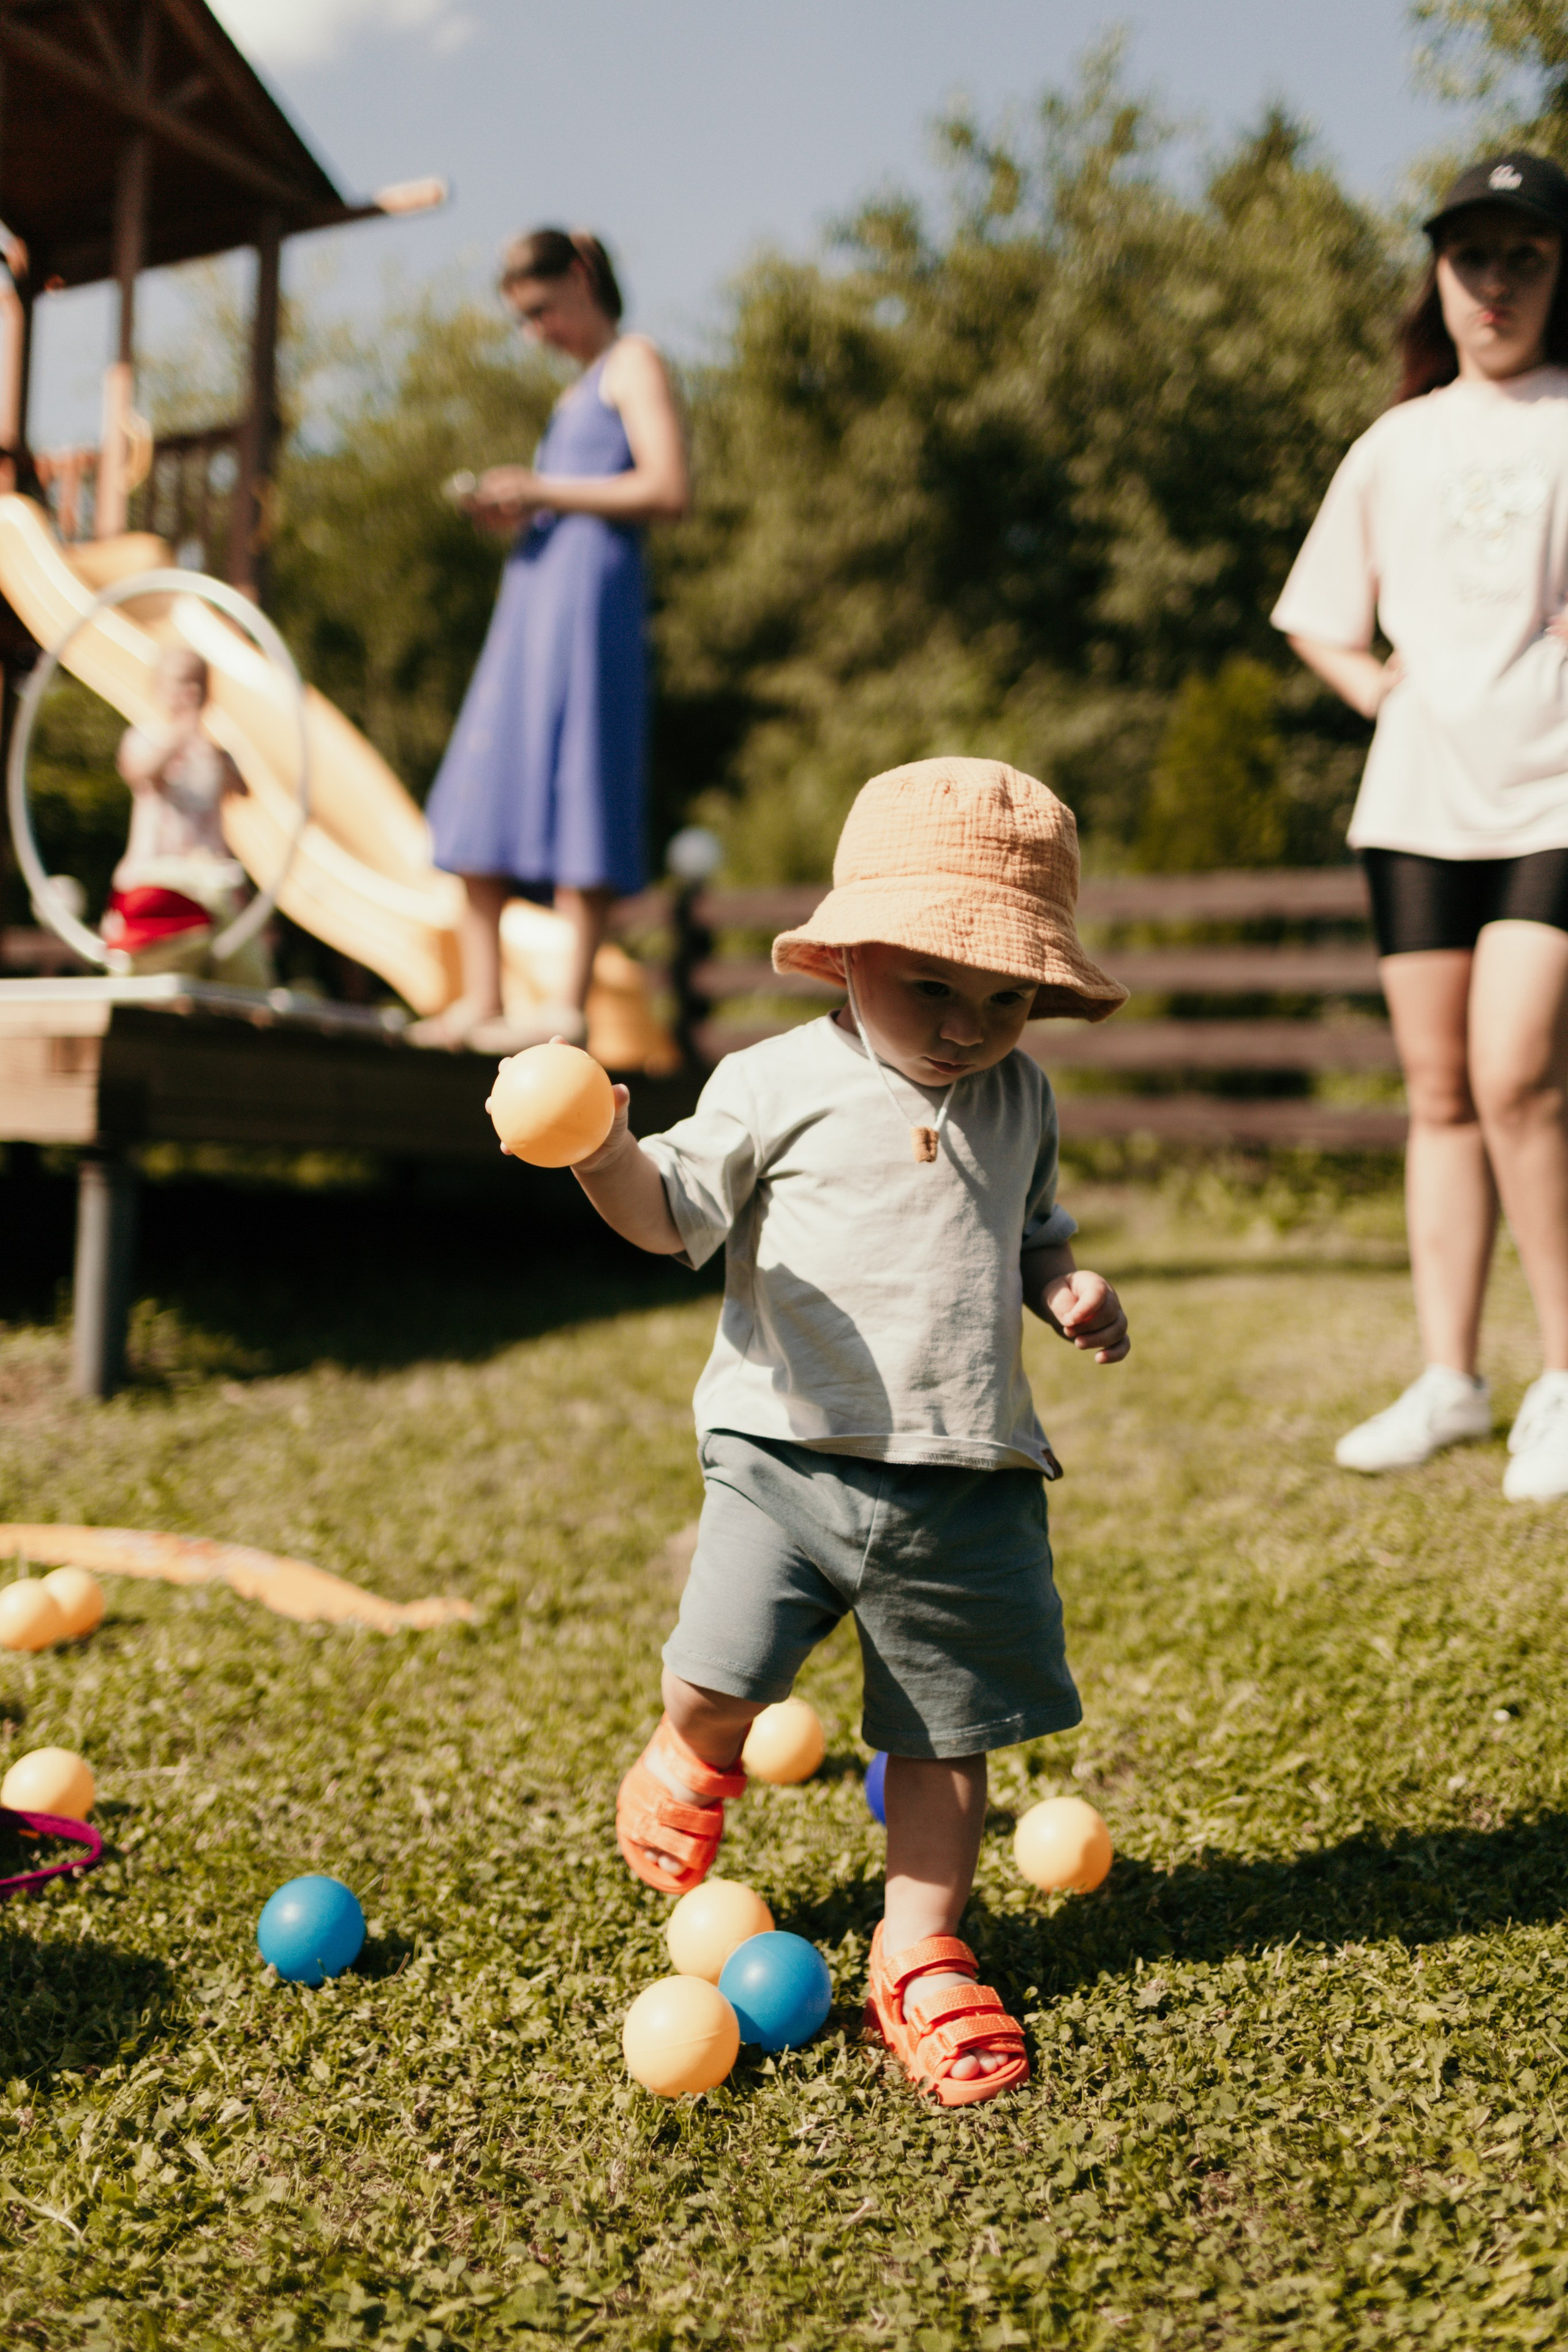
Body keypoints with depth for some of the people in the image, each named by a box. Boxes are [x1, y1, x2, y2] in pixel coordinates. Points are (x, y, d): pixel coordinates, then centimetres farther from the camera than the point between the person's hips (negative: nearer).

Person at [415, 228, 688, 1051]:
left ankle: (569, 1009, -12)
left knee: (575, 791, -12)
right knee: (483, 795, 4)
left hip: (589, 591, -9)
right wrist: (516, 513, 11)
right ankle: (479, 1001, 6)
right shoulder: (579, 389, 28)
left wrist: (543, 491, -9)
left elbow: (668, 489, -12)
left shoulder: (633, 362, 2)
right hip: (533, 587, 9)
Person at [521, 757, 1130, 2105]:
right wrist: (607, 1153, -23)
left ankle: (921, 1957, 25)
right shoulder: (782, 1086, -3)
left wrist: (1067, 1287, 1)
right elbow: (674, 1214, -2)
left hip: (969, 1474, 3)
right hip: (792, 1451, -3)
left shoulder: (1020, 1101, 10)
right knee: (718, 1680, -9)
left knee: (946, 1732, 8)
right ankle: (694, 1765, 29)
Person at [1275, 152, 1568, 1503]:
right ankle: (1449, 1380, 14)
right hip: (1418, 797, 4)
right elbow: (1316, 615, 25)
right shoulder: (1398, 446, 15)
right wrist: (1373, 683, 8)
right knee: (1440, 1092, 6)